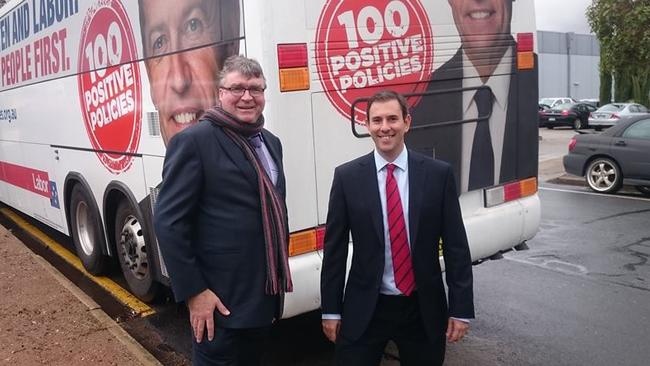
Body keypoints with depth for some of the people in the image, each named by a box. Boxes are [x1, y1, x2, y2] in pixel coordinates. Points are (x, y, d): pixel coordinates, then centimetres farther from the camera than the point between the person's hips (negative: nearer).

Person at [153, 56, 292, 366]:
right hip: (221, 299, -7)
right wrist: (193, 292, -18)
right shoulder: (194, 141, -13)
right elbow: (169, 221, -17)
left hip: (264, 294, 8)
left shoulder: (270, 142, 11)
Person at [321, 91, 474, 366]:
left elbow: (456, 245, -2)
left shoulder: (438, 174, -4)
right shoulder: (347, 176, -4)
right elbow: (334, 247, -1)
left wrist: (461, 309, -2)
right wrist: (331, 309, 0)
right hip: (364, 310, 0)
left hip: (424, 309, 1)